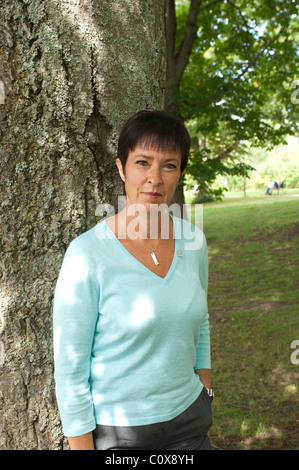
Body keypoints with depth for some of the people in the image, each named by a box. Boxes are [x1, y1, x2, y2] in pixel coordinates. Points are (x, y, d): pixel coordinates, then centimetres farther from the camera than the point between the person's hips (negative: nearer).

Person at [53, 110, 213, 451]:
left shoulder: (192, 239, -4)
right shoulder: (87, 254, -20)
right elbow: (70, 367, -15)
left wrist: (204, 391, 12)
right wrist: (82, 446, -11)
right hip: (116, 432, -4)